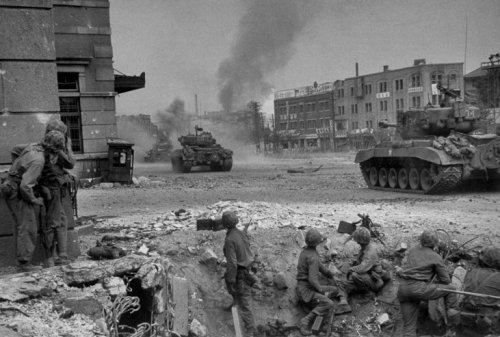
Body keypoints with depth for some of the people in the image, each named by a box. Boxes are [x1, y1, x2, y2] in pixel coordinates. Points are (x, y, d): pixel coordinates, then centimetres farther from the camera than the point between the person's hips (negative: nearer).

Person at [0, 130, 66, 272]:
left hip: (14, 188, 9)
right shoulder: (38, 161, -26)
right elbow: (25, 186, -30)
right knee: (27, 227, -6)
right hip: (16, 193, -9)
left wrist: (17, 171, 24)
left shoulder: (33, 146, 0)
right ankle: (25, 263, -3)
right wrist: (34, 200, -13)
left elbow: (15, 150, 21)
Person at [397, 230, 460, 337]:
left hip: (402, 288, 6)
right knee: (451, 289, 14)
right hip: (418, 288, -5)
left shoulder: (412, 250, 19)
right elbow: (446, 281, 6)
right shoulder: (436, 257, 3)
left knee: (409, 328, 11)